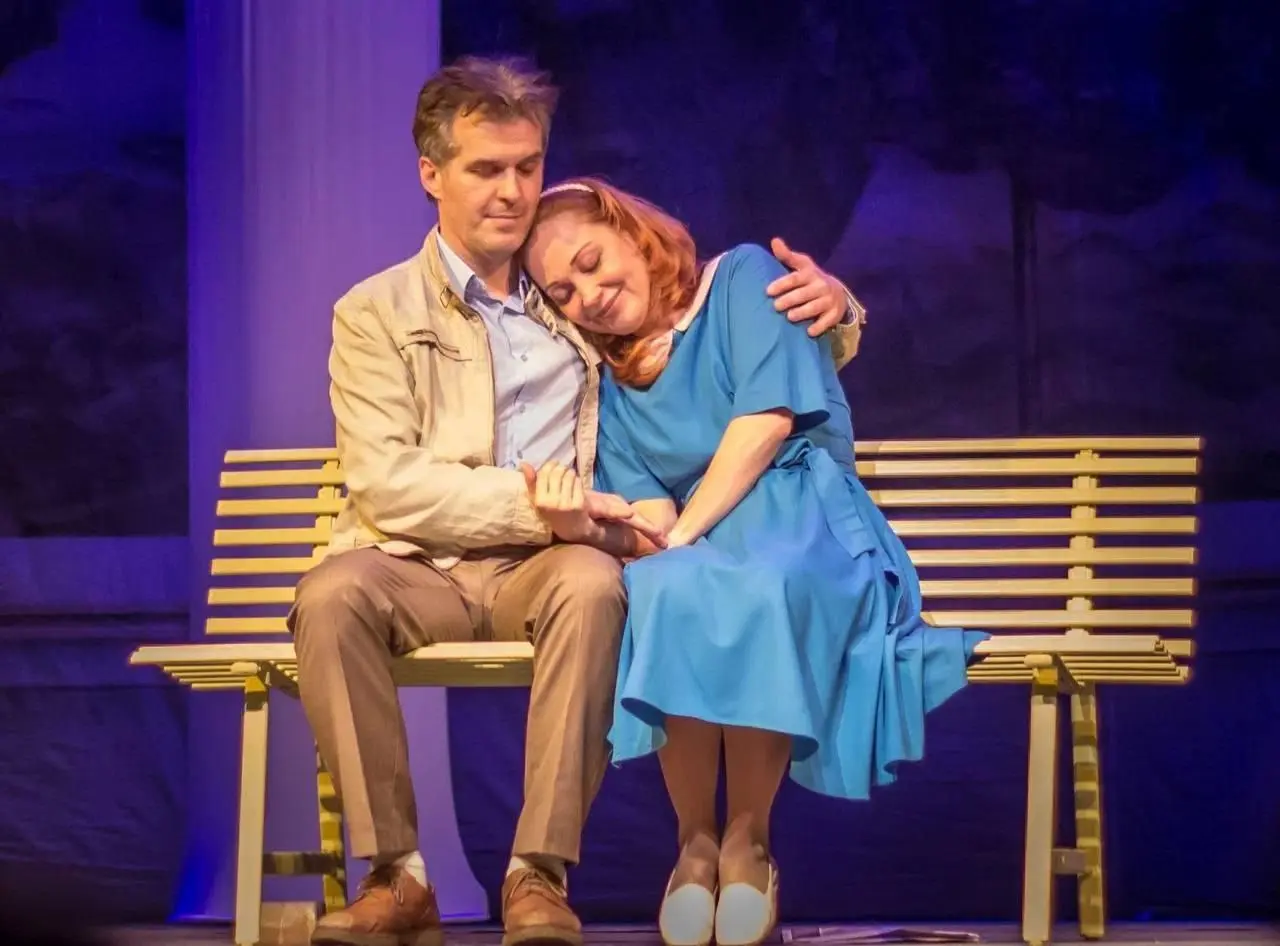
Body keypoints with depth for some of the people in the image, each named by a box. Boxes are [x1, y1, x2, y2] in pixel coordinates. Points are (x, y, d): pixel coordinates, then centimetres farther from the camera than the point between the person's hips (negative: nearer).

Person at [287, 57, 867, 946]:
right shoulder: (376, 315, 8)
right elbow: (386, 484, -6)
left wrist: (828, 300, -3)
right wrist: (532, 501, -19)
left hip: (547, 565, 1)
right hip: (422, 568, -1)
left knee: (593, 583, -35)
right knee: (332, 594, -34)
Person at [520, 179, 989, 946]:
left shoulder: (744, 280, 7)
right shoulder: (609, 387, 19)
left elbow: (767, 419, -7)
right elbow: (652, 520, 5)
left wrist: (684, 536, -14)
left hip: (805, 523, -3)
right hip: (702, 546, 3)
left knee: (758, 589, -41)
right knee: (668, 590, -37)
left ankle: (748, 841, -28)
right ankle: (695, 844, -28)